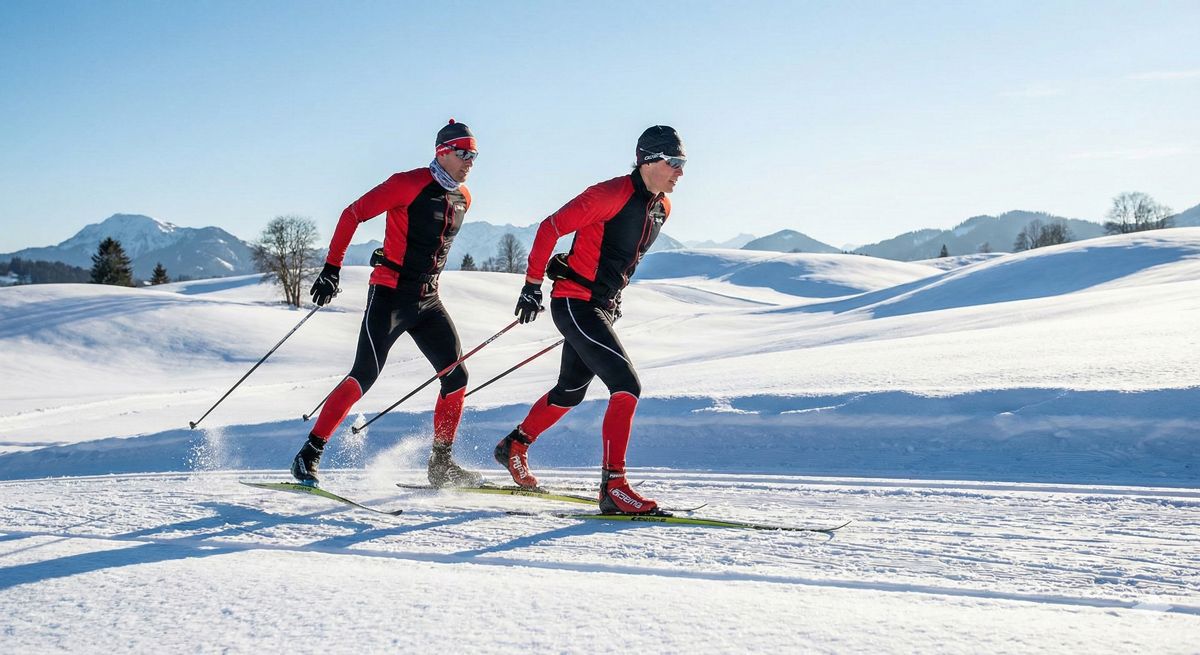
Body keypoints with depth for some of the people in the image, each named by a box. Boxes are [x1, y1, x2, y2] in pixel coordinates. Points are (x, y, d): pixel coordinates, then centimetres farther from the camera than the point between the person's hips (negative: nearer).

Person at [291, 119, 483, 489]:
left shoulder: (462, 198, 10)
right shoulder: (410, 184, -12)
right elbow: (353, 214, -11)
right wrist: (332, 268, -15)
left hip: (428, 301, 7)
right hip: (390, 294, -7)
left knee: (456, 377, 2)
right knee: (365, 375, -15)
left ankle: (441, 464, 13)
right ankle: (309, 454, -8)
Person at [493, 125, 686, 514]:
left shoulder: (661, 208, 7)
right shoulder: (612, 194, -19)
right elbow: (550, 228, -15)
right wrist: (533, 285, -13)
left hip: (602, 307, 9)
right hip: (574, 303, -9)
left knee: (570, 392, 23)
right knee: (627, 387, -18)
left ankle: (514, 447, 44)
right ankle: (613, 485, -16)